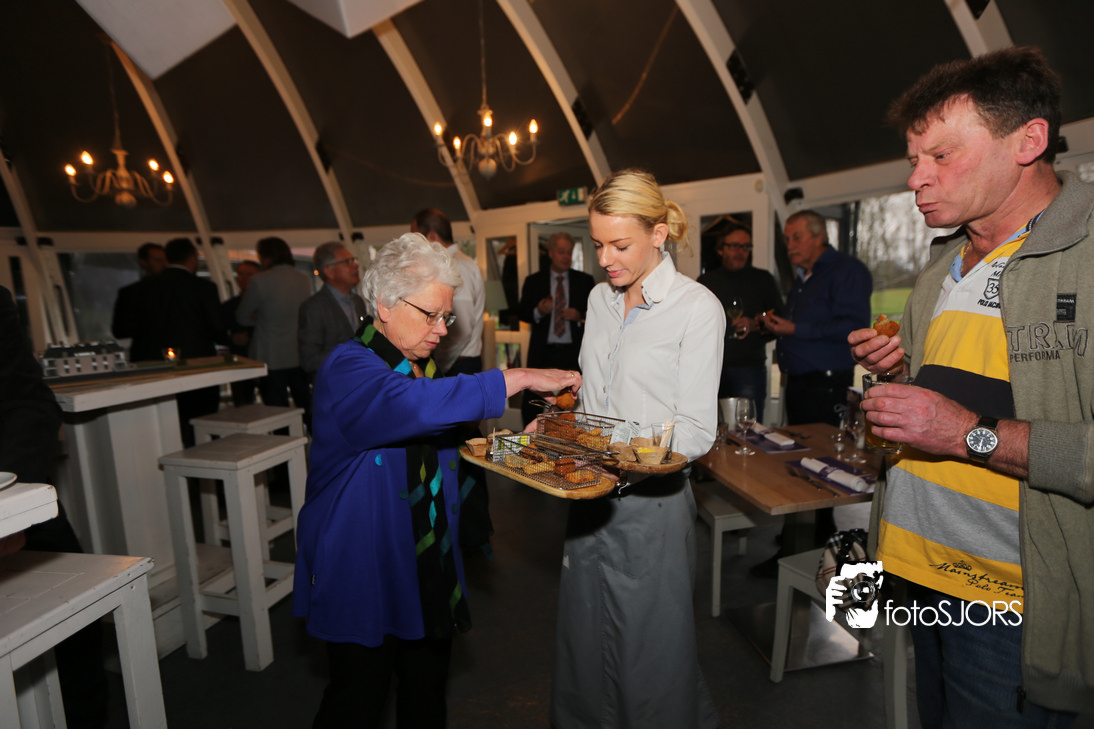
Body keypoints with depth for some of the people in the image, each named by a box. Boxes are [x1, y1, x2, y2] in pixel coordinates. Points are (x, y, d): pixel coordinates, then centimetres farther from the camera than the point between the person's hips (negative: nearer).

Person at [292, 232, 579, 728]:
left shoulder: (422, 365, 9)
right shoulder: (348, 369, -20)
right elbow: (414, 406, -40)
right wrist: (517, 379, -35)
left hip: (431, 569, 8)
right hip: (364, 573, -7)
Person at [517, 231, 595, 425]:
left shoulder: (585, 281, 9)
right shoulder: (533, 281, 10)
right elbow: (522, 313, 9)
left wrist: (580, 316, -11)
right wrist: (538, 311, -12)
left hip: (574, 352, 0)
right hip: (542, 352, 1)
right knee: (531, 404, -2)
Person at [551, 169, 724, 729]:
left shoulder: (697, 308, -10)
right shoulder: (600, 298, 8)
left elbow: (695, 432, -14)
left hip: (650, 500, -5)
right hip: (590, 496, 6)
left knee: (651, 657, 12)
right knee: (582, 645, 20)